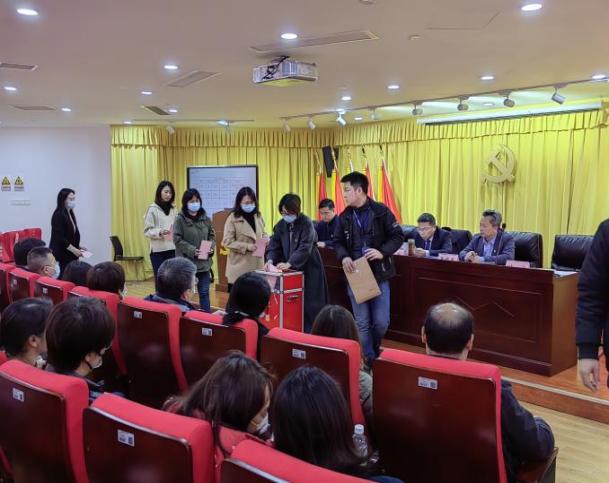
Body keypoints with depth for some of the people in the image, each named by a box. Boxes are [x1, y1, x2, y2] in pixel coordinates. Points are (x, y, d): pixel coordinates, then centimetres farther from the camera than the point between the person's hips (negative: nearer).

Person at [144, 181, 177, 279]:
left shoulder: (173, 210, 10)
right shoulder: (152, 209, -3)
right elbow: (147, 231, -5)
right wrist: (160, 232, -21)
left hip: (172, 249, 4)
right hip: (158, 250, -4)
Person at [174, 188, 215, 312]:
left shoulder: (205, 218, 5)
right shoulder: (180, 219, -7)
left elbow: (212, 235, 12)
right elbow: (177, 239, -11)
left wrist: (210, 247, -7)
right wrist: (193, 250, -19)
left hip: (204, 262, 4)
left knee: (204, 292, 10)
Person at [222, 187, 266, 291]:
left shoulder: (258, 216, 10)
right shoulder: (233, 218, -7)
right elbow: (227, 242, -11)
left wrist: (264, 238, -3)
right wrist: (247, 246, -20)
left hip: (257, 265, 5)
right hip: (240, 266, -5)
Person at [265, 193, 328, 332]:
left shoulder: (306, 223, -15)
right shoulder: (281, 225, 4)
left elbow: (305, 248, -24)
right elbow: (274, 245, 2)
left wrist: (289, 263, -34)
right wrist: (270, 260, -18)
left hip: (308, 268, -5)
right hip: (290, 270, 5)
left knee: (309, 304, -3)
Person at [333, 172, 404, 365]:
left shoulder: (381, 211, -6)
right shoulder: (344, 217, 5)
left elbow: (398, 236, -3)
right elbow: (338, 242, 11)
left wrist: (382, 252, -19)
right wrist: (344, 257, -10)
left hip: (379, 275, -2)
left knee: (381, 322, 0)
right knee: (362, 323, 4)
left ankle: (374, 349, 29)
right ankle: (368, 361, 16)